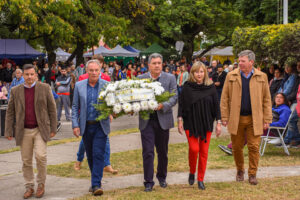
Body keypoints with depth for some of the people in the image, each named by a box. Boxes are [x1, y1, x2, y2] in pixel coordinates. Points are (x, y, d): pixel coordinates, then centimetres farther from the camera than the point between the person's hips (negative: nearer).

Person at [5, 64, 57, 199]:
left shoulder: (44, 88, 0)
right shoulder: (15, 91, 4)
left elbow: (52, 109, 3)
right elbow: (10, 112, 7)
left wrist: (53, 128, 1)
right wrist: (8, 131, 2)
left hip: (40, 129, -2)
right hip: (24, 131, 2)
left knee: (40, 155, -15)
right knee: (26, 160, 5)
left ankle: (41, 184, 4)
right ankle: (29, 187, 17)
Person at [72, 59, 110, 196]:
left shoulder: (107, 85, -2)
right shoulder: (79, 86, 3)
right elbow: (75, 107, 6)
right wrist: (75, 125, -2)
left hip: (101, 126, -2)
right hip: (86, 126, 3)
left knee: (98, 154, -10)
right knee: (90, 156, 12)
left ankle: (96, 185, -9)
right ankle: (95, 179, 29)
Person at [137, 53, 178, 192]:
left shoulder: (170, 78, 1)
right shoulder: (140, 79, 3)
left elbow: (174, 98, -4)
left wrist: (163, 105, -21)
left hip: (163, 119, 1)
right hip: (146, 120, -1)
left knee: (162, 152, 13)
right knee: (148, 152, -6)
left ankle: (162, 177, 32)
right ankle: (148, 182, 1)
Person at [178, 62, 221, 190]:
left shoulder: (210, 87, 2)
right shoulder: (187, 87, -1)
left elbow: (216, 105, 4)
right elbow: (181, 104, 2)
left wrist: (218, 123, 1)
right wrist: (180, 120, -5)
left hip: (206, 124, 1)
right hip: (191, 123, -1)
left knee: (204, 151, 2)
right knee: (194, 149, -13)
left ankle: (200, 179, 13)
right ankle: (192, 172, 13)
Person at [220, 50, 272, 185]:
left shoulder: (261, 77, 2)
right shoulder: (231, 76, 2)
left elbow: (266, 100, 4)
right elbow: (224, 98, 3)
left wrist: (267, 119, -1)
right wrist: (224, 117, -3)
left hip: (254, 119, -1)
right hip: (236, 118, 1)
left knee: (254, 147, -2)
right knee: (237, 147, 9)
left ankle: (252, 174, 10)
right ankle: (240, 171, 29)